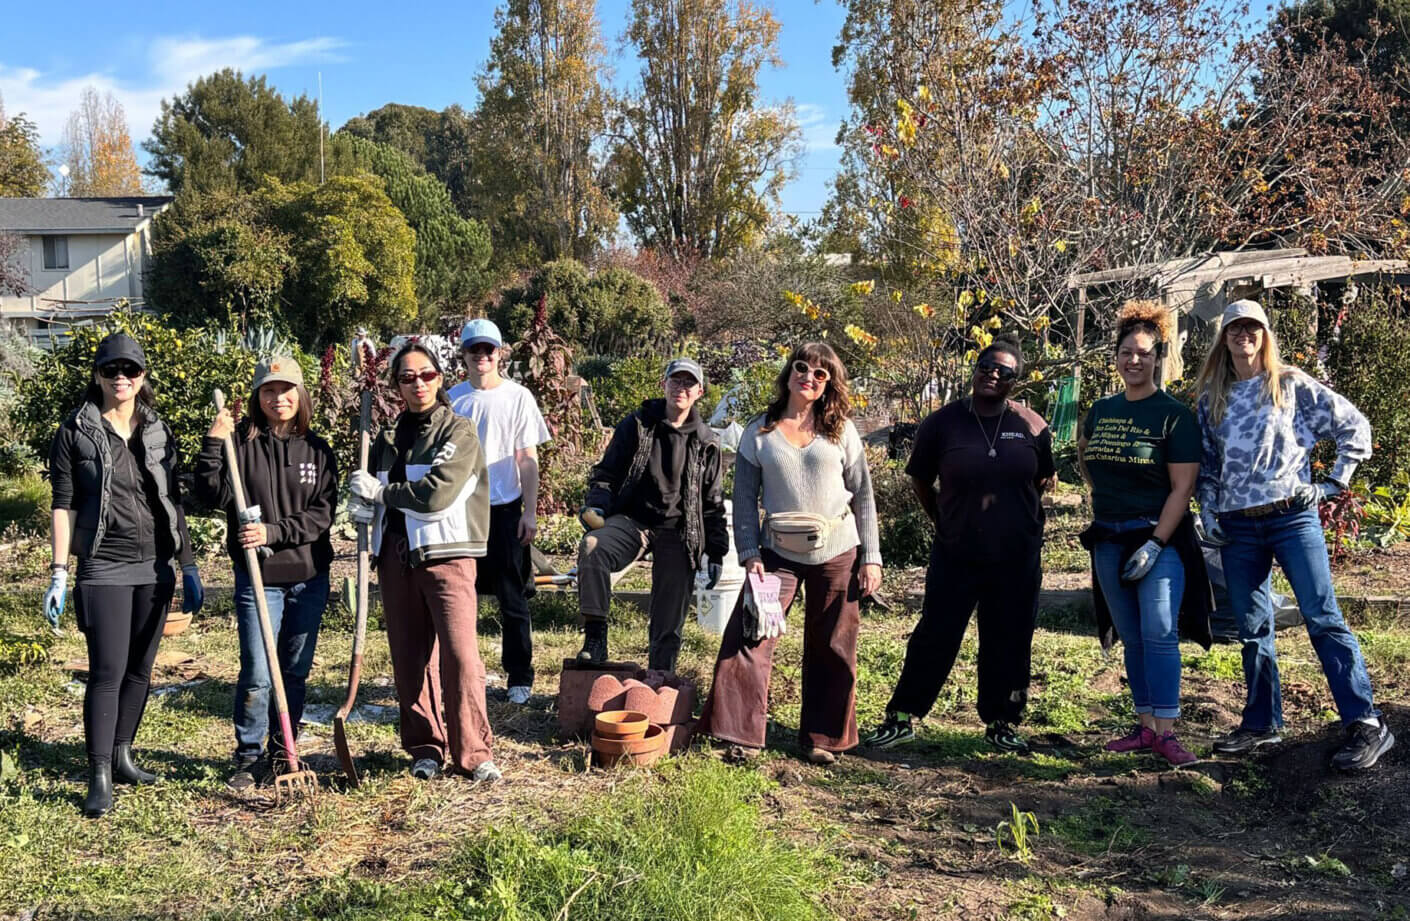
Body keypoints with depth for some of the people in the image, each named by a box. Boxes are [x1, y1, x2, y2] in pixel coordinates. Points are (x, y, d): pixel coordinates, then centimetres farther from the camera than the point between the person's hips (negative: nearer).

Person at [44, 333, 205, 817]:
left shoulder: (159, 430, 8)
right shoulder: (76, 431, -2)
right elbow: (64, 505, -3)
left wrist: (188, 565, 10)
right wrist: (59, 573, -8)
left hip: (156, 568, 4)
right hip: (104, 568, -4)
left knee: (140, 668, 11)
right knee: (108, 671, -8)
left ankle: (122, 754, 25)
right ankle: (99, 777, -2)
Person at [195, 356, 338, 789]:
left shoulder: (317, 450, 5)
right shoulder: (240, 442, -2)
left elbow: (321, 514, -3)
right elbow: (212, 496, -12)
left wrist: (273, 532, -15)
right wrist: (213, 444, -19)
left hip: (309, 575, 3)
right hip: (258, 576, -3)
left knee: (296, 672, 12)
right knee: (257, 674, -5)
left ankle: (283, 752, 27)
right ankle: (248, 758, 13)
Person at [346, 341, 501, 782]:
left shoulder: (459, 432, -2)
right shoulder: (388, 438, 17)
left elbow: (438, 494, -15)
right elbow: (371, 496, 26)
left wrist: (382, 491, -5)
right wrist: (363, 506, 3)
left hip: (446, 554, -5)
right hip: (395, 555, 6)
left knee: (459, 652, -13)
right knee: (409, 656, 7)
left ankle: (472, 752, -4)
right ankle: (425, 747, 19)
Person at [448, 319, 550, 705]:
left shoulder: (518, 397, 0)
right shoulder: (453, 398, 7)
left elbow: (527, 460, 0)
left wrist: (530, 512, -5)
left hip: (505, 509, -2)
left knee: (513, 600, 4)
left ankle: (520, 679, 13)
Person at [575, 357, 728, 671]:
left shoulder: (706, 443, 7)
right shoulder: (636, 426, 4)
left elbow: (712, 501, 12)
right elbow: (606, 472, 6)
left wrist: (716, 552, 8)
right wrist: (597, 505, -14)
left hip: (678, 531, 1)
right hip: (631, 519, -1)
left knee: (669, 619, 1)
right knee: (592, 546, -32)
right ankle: (595, 636, -25)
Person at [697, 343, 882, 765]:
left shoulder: (842, 431, 3)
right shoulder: (759, 432, 2)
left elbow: (863, 496, 4)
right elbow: (745, 498, 3)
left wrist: (871, 558, -1)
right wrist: (750, 554, -7)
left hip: (837, 554, 1)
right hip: (779, 553, 0)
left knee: (832, 650, 6)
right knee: (748, 639, -9)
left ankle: (821, 738, 21)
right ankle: (745, 735, 3)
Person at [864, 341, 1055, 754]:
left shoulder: (1031, 425, -1)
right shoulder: (943, 422, -4)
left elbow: (1045, 478, 14)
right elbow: (920, 480, 8)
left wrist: (1018, 516, 10)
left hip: (1017, 558, 2)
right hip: (956, 555, -1)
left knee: (1008, 642, 10)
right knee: (935, 637, 2)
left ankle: (1001, 723, 26)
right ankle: (900, 718, 13)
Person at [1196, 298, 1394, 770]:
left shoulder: (1292, 385, 1)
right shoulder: (1212, 397, 12)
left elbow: (1355, 426, 4)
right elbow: (1205, 462, 17)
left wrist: (1332, 483, 0)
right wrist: (1209, 514, 8)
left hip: (1292, 518, -4)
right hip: (1237, 527, 4)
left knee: (1324, 619, -9)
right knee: (1252, 629, 9)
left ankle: (1367, 725, -6)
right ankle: (1262, 723, 20)